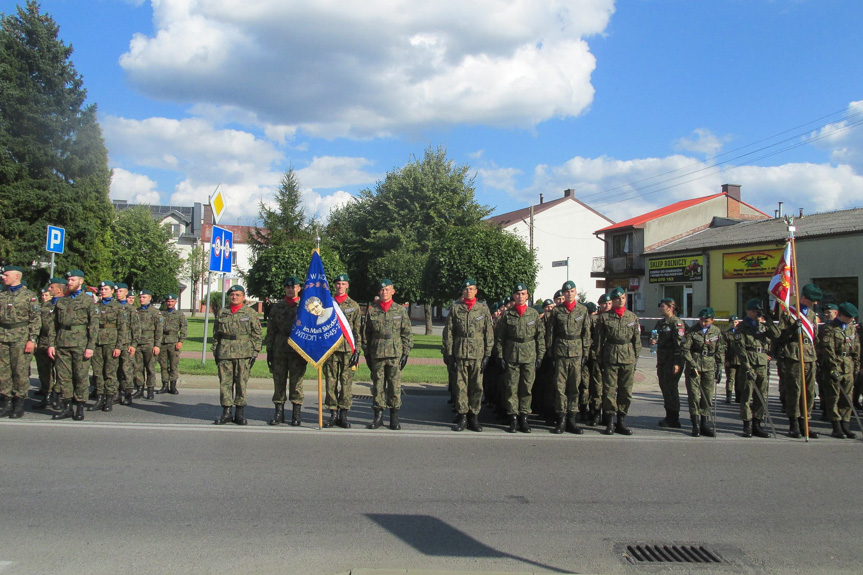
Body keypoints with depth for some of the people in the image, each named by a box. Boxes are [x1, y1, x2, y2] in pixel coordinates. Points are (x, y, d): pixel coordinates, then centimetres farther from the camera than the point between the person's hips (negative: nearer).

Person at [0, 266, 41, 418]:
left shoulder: (29, 296, 0)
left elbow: (36, 319, -4)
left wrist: (32, 339, -11)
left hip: (21, 338, -5)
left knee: (20, 371, -2)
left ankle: (19, 404, 6)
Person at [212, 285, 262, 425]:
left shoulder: (251, 313, 4)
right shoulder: (222, 312, 13)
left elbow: (256, 335, 3)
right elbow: (216, 333, 17)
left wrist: (254, 353, -3)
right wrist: (215, 352, 11)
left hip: (243, 354, -3)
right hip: (224, 353, 3)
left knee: (241, 383, 1)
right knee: (225, 382, 3)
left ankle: (240, 413, 10)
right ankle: (226, 412, 11)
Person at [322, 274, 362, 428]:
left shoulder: (354, 306, 8)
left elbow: (357, 330, 6)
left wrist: (357, 351, -2)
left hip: (348, 348, -1)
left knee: (346, 381, -1)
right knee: (331, 381, 2)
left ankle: (343, 415, 6)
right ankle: (333, 414, 9)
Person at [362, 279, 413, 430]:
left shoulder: (401, 310, 6)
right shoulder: (371, 310, 7)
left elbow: (407, 334, 7)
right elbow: (365, 334, 10)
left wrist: (405, 353, 0)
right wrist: (367, 354, 6)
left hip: (395, 355, -1)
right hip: (377, 355, 1)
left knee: (395, 386, 0)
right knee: (377, 386, 4)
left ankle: (394, 418, 9)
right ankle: (378, 416, 14)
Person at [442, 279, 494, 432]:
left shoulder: (483, 308, 6)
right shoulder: (455, 308, 6)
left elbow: (489, 333, 6)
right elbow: (448, 332, 6)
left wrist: (487, 355, 1)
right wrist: (449, 353, 1)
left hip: (478, 354, 0)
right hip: (460, 353, 0)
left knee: (477, 386, 3)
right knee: (461, 385, 1)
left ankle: (474, 417, 13)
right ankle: (462, 417, 10)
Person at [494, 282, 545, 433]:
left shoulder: (534, 314, 5)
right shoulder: (507, 315, 3)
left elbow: (540, 336, 7)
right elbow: (499, 336, 5)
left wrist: (540, 356, 2)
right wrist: (500, 356, -1)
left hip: (529, 356, 1)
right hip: (511, 356, -1)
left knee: (527, 388, 4)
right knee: (511, 388, 0)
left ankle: (524, 418, 13)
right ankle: (513, 419, 8)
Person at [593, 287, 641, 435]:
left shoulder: (633, 317, 8)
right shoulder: (604, 317, 2)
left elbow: (637, 339, 11)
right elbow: (599, 339, 4)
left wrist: (635, 357, 6)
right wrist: (599, 358, 2)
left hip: (628, 358, 2)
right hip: (610, 357, -2)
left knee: (626, 391, 5)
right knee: (609, 390, -2)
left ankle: (621, 421, 15)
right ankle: (610, 422, 7)